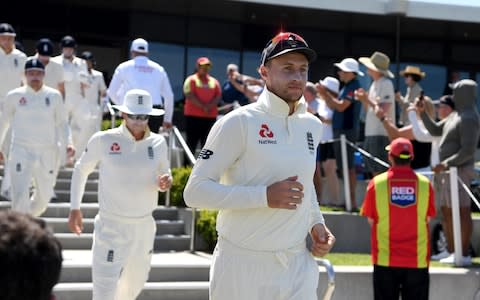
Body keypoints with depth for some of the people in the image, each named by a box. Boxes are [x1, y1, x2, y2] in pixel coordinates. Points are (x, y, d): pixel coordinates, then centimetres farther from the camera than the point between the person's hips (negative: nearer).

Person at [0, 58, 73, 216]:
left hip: (47, 152, 2)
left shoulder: (54, 95, 2)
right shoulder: (14, 96, 0)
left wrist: (68, 143, -8)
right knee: (20, 196, -15)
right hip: (21, 151, -2)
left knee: (44, 196, 13)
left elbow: (61, 123, 7)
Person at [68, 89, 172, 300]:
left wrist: (165, 183, -11)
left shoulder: (158, 143, 0)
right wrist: (74, 208, 5)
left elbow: (165, 174, 14)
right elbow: (81, 170, 6)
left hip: (144, 227, 4)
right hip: (111, 227, -4)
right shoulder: (103, 140, -9)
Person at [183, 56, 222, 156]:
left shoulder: (214, 81, 17)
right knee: (191, 143, -3)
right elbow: (190, 96, -10)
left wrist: (210, 106, -11)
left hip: (211, 117, 4)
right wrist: (203, 107, -16)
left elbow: (218, 96, 7)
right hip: (193, 116, -4)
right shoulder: (191, 80, 2)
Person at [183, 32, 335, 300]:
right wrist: (264, 196, -22)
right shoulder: (239, 122, -9)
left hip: (298, 267, 5)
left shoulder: (312, 126, 10)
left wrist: (316, 222, 10)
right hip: (243, 267, -5)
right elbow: (195, 191, -14)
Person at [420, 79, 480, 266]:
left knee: (461, 212, -8)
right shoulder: (456, 115, 15)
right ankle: (450, 251, 22)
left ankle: (464, 255, -6)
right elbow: (435, 130, 23)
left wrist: (447, 163, -26)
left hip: (459, 171, -10)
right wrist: (422, 113, 12)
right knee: (447, 211, 14)